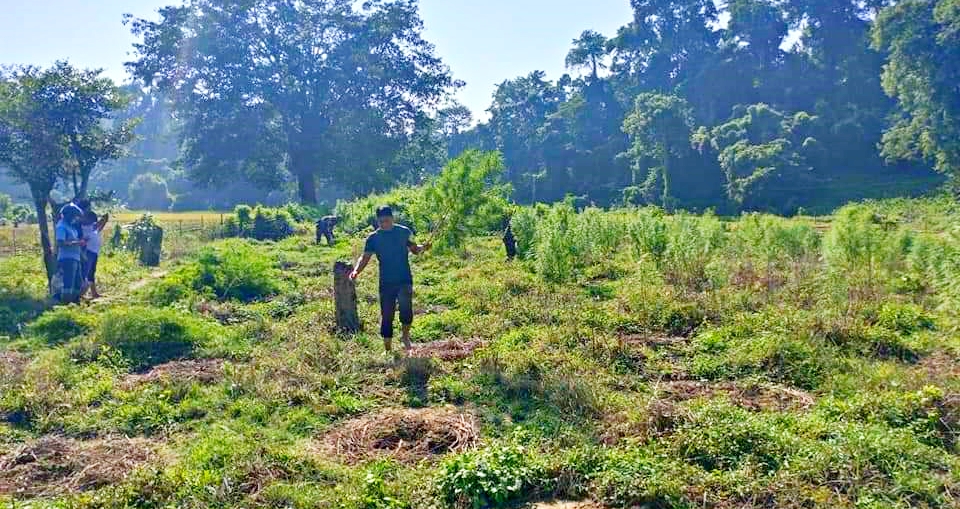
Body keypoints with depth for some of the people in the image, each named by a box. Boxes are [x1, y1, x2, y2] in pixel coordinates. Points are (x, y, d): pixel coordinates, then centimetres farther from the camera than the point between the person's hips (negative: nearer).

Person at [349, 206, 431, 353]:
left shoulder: (404, 232, 2)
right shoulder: (373, 238, 0)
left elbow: (414, 249, 13)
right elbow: (365, 257, -4)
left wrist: (423, 247, -8)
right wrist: (356, 271, -22)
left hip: (405, 280, -1)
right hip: (386, 282, 1)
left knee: (406, 307, -19)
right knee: (386, 315, 5)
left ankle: (406, 336, 9)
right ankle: (388, 348, 18)